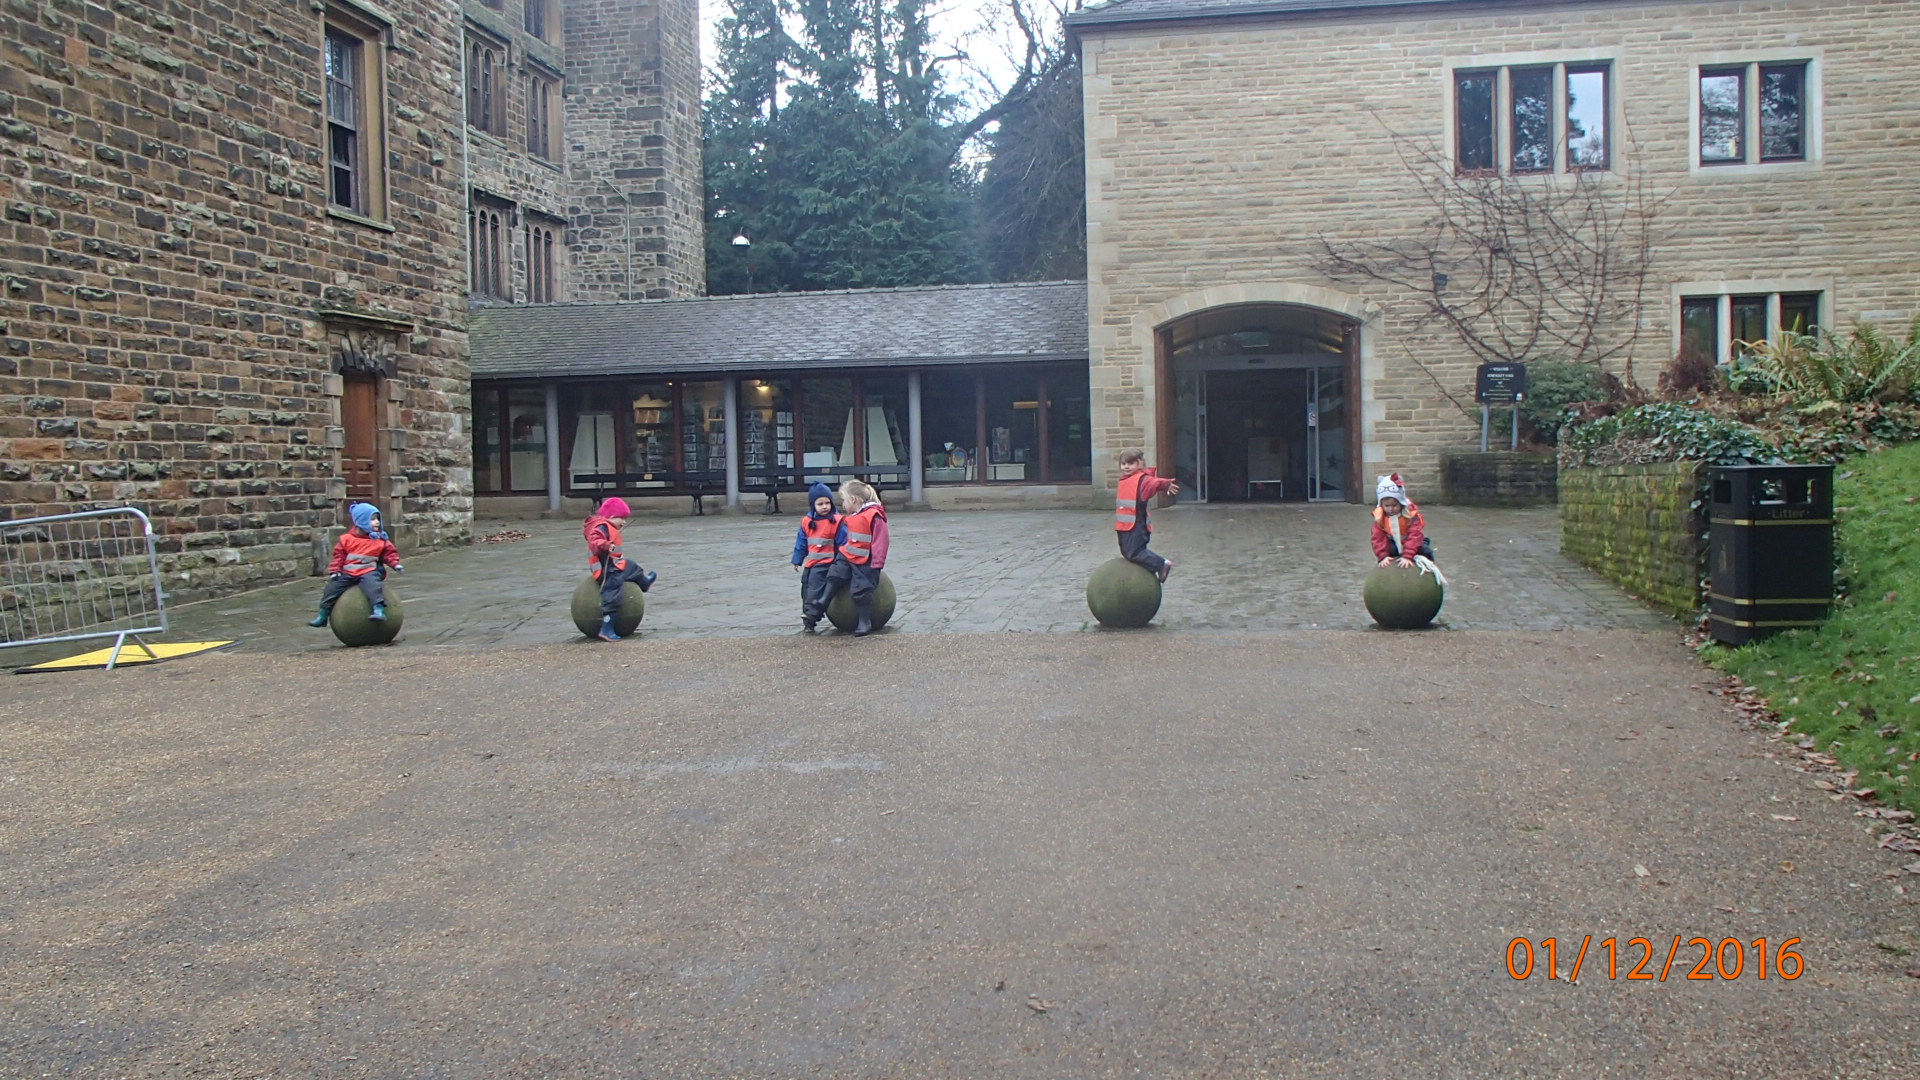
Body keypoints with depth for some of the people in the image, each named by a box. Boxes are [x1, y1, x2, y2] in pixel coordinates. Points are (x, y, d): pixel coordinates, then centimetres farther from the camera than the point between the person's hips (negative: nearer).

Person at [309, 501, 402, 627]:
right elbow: (338, 555, 7)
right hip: (348, 573, 3)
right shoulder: (346, 538, 3)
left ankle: (379, 610, -42)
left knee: (373, 585, -33)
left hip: (369, 572, -3)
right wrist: (334, 570, -1)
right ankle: (323, 615, 16)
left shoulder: (381, 539, 3)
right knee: (332, 588, 1)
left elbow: (390, 552, 5)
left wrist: (395, 564, -11)